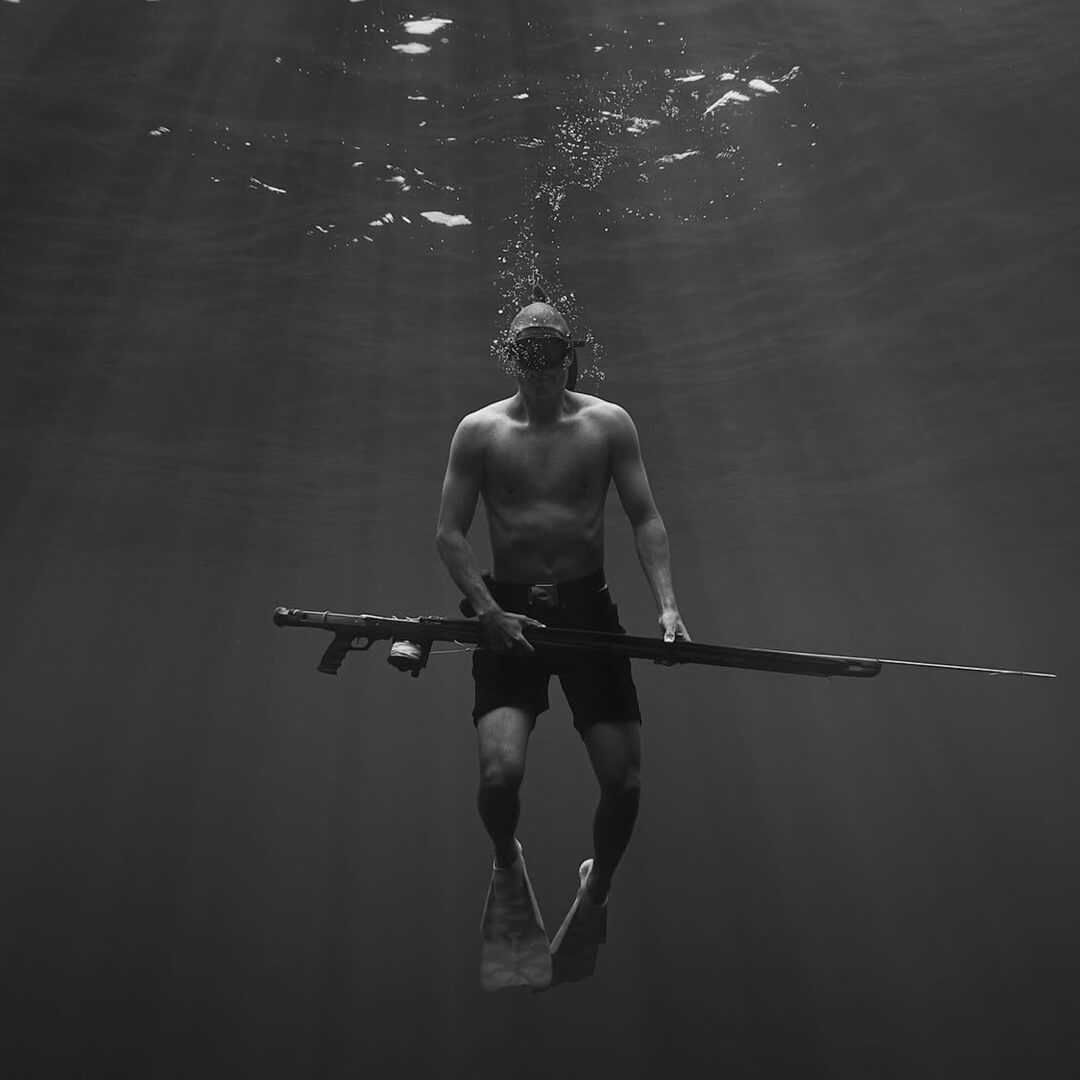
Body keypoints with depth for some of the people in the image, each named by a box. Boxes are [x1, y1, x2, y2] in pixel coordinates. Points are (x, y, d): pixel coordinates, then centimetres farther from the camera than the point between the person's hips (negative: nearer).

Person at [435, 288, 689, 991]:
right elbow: (450, 532, -1)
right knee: (501, 771, -16)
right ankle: (508, 865, 22)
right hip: (508, 611, -1)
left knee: (624, 781, -1)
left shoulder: (609, 423, 4)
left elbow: (647, 520, 1)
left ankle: (597, 889, 33)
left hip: (589, 607, 1)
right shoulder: (479, 430, 2)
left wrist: (668, 604, -13)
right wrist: (488, 611, -14)